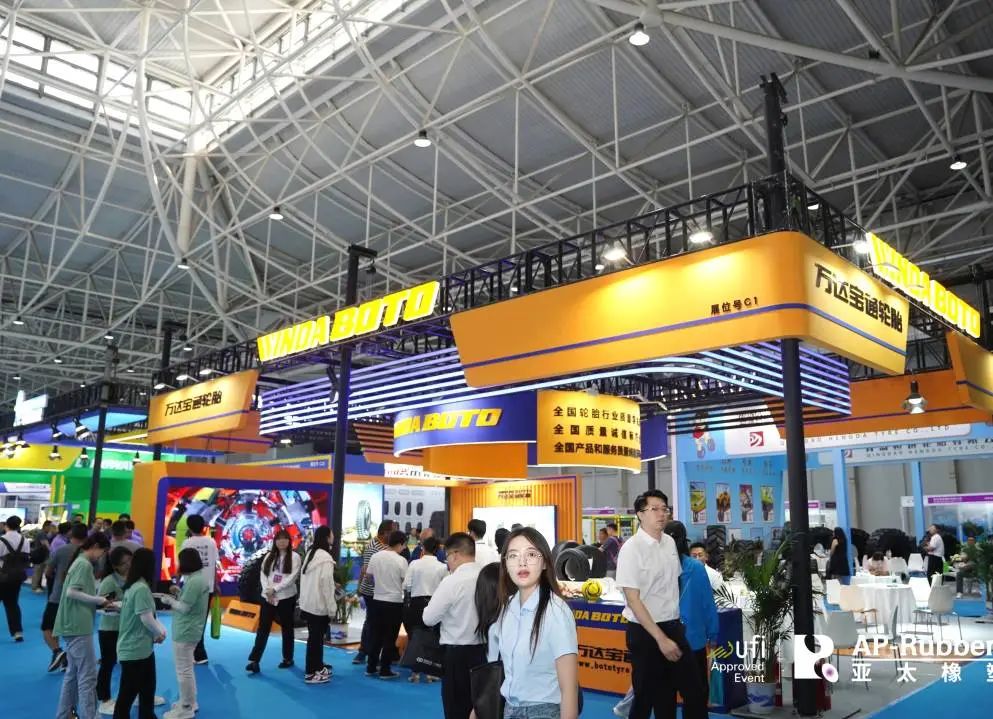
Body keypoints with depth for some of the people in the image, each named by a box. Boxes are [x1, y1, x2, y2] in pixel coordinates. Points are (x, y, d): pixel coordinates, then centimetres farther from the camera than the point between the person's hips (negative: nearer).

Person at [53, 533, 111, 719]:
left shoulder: (80, 562, 16)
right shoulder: (84, 564, -14)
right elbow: (72, 592, -22)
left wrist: (98, 602, 9)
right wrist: (99, 600, -15)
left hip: (74, 626, 10)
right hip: (79, 626, -10)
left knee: (73, 673, 17)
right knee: (88, 675, -7)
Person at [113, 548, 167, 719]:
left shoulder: (133, 586, 9)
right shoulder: (141, 589, -22)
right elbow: (147, 619, -22)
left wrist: (161, 630, -2)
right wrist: (160, 634, -5)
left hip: (142, 649, 10)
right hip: (134, 651, -10)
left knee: (147, 690, 19)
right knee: (127, 694, 3)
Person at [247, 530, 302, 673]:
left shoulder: (295, 557, -4)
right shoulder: (269, 556, 10)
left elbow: (292, 577, -12)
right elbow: (263, 574, 4)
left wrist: (275, 589, -16)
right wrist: (267, 591, -10)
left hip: (286, 597, -3)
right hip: (268, 597, 3)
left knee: (287, 628, 9)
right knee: (263, 628, 0)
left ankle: (288, 658, 21)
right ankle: (254, 660, -1)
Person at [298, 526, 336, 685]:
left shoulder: (310, 554, 10)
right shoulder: (325, 558, -18)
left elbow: (308, 580, 11)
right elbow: (326, 585, -19)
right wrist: (331, 609, -14)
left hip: (307, 604, 9)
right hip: (319, 605, -9)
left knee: (316, 637, 19)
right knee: (315, 638, 1)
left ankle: (318, 667, 31)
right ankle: (311, 673, 9)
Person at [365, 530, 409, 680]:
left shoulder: (375, 557, 0)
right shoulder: (401, 560, -14)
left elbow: (368, 576, 11)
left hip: (377, 600, 5)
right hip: (394, 602, -5)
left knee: (375, 635, 14)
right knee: (389, 638, 5)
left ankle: (371, 668, 20)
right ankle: (384, 670, 9)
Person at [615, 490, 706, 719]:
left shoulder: (670, 542, 5)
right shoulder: (631, 549, -16)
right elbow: (633, 600, -17)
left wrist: (671, 632, 14)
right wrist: (660, 638, -18)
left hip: (673, 626, 7)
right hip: (645, 631, -6)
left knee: (695, 690, 10)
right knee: (647, 696, 5)